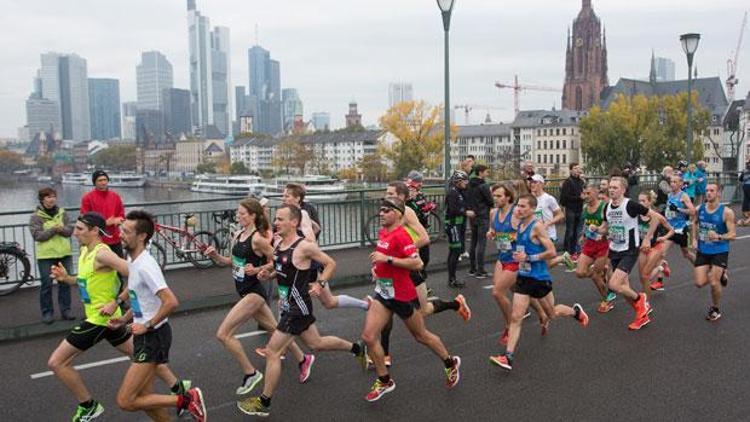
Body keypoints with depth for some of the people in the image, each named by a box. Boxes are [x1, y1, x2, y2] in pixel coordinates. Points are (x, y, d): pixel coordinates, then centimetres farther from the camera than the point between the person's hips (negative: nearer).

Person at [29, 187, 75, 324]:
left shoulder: (62, 213, 7)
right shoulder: (36, 216, -2)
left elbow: (70, 230, 2)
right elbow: (37, 235, -11)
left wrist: (62, 229, -18)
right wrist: (53, 230, -19)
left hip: (64, 253, 3)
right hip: (46, 255, -3)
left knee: (65, 282, 8)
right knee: (46, 284, 1)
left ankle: (65, 310, 18)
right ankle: (47, 312, 11)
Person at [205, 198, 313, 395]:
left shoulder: (257, 239, -19)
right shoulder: (237, 236, 5)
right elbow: (233, 261, 15)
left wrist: (256, 270, -24)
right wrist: (216, 256, -1)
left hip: (254, 292, -9)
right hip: (244, 291, 9)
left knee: (223, 333, -11)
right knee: (275, 329, 20)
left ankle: (250, 373, 3)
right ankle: (303, 359, 36)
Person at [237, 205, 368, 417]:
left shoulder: (304, 246, -20)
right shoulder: (277, 242, 3)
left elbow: (331, 264, -10)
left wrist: (320, 283, -21)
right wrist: (268, 272, -1)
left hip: (297, 307, -9)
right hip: (289, 304, 9)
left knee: (272, 352, -5)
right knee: (316, 343, 24)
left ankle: (264, 403, 9)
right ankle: (358, 348, 44)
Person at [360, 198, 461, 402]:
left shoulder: (401, 235, -21)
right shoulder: (382, 232, 5)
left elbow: (416, 263, -29)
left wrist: (387, 259, -30)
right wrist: (377, 265, 9)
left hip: (402, 296, -7)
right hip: (383, 293, 7)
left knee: (421, 336, 13)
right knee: (368, 337, -4)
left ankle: (451, 363, 38)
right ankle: (384, 381, 13)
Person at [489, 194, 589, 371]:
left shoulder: (537, 226, -17)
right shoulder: (520, 225, 5)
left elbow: (552, 252, -20)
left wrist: (528, 258, -22)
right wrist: (519, 256, 8)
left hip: (539, 278, -6)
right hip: (523, 277, 6)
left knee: (552, 313, 18)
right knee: (515, 318, -4)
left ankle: (576, 311, 49)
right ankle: (508, 357, -6)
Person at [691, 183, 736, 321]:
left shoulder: (726, 212, -16)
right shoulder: (699, 209, -3)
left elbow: (733, 234, -15)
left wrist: (719, 237, -33)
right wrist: (694, 239, 6)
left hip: (720, 251, -4)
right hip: (703, 251, 4)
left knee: (714, 283, -7)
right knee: (700, 283, -1)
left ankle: (715, 310, 19)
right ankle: (720, 275, 32)